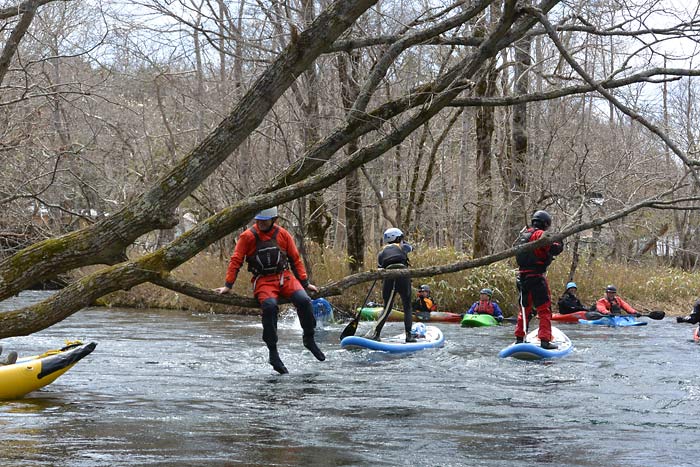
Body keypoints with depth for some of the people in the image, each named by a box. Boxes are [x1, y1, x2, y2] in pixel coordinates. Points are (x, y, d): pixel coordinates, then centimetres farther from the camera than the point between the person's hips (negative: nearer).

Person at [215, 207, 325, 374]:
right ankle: (273, 352, -25)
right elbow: (236, 261, 3)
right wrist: (228, 285, -2)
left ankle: (309, 340, -2)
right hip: (263, 281, -2)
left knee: (304, 300, -24)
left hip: (285, 277, 3)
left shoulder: (283, 235, 6)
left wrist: (305, 282, 11)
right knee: (270, 306, -33)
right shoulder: (248, 237, -1)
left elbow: (296, 259, 13)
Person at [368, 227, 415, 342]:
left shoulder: (381, 253, 21)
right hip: (403, 275, -1)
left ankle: (376, 333, -3)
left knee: (387, 308, 9)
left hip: (388, 277, 1)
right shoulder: (402, 247, 18)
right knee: (407, 307, 11)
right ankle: (409, 335, 3)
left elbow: (381, 269, 15)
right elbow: (410, 247, 42)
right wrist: (401, 242, 56)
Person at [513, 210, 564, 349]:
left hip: (522, 276, 8)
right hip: (536, 277, -8)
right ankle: (545, 340, -11)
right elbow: (552, 248, -22)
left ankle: (519, 338, 21)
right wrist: (560, 245, -1)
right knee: (544, 309, -4)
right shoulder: (540, 234, -9)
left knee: (525, 308, 19)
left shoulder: (523, 234, 16)